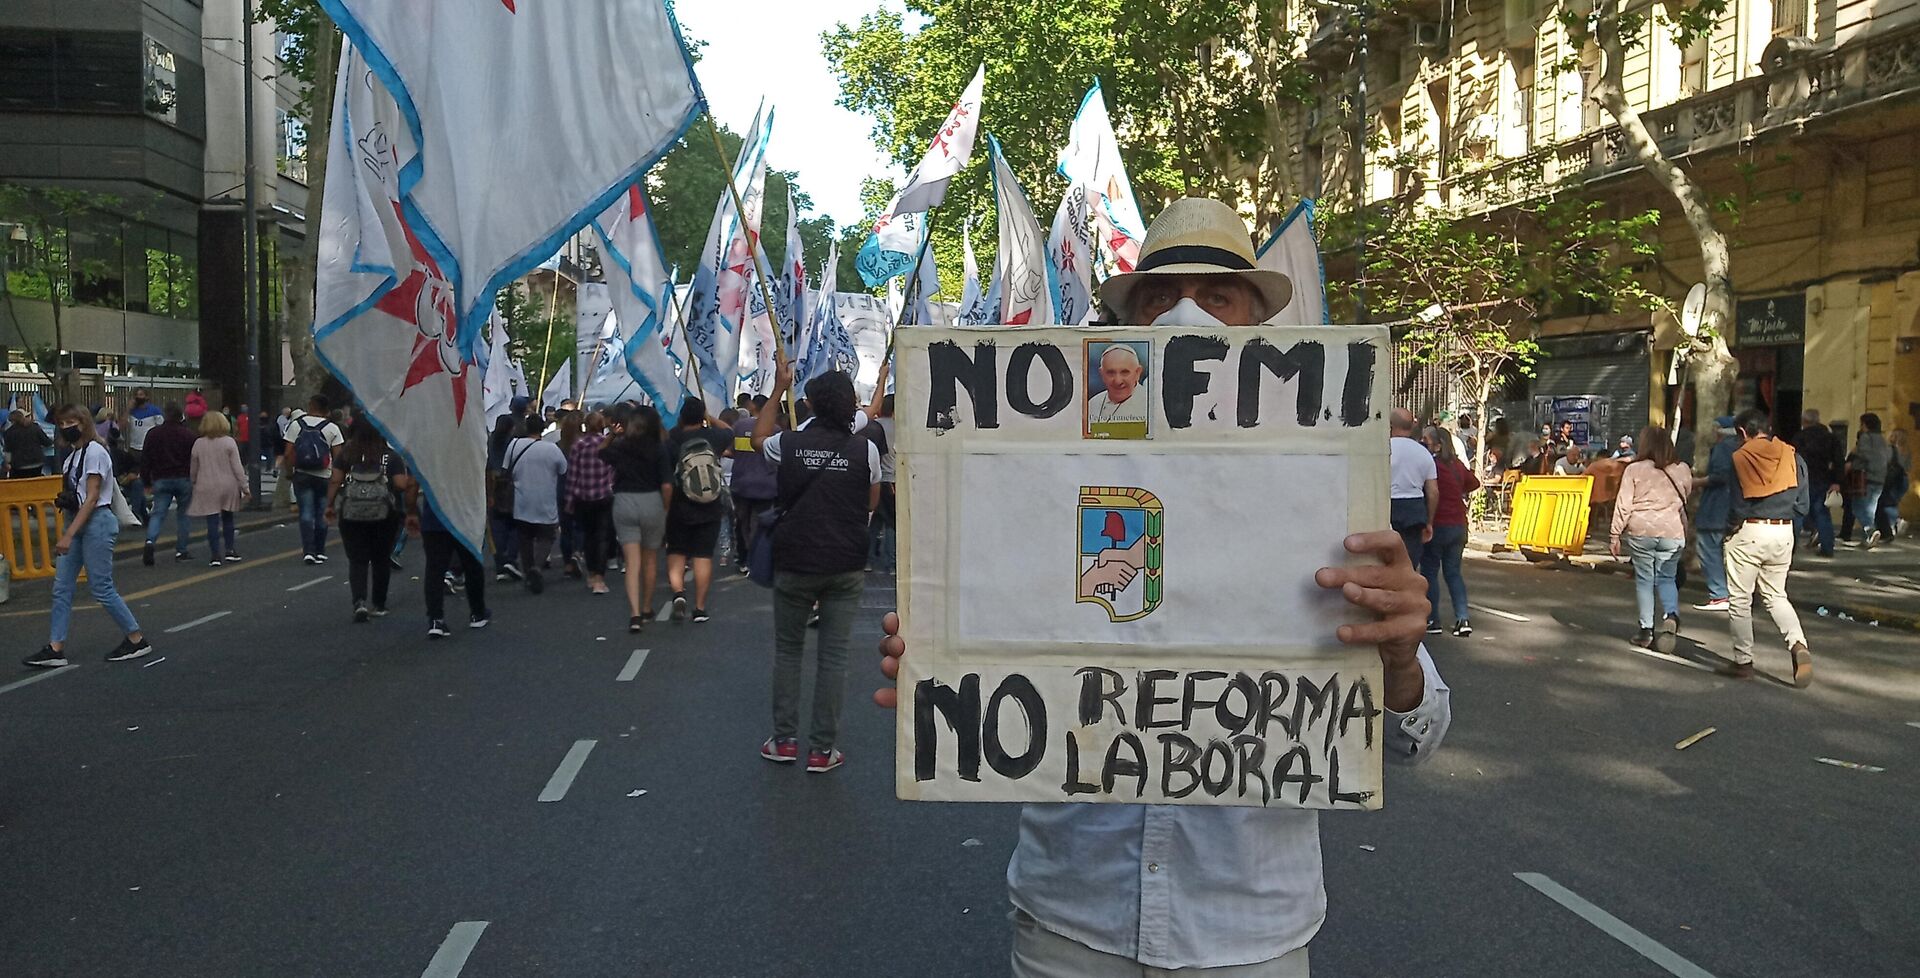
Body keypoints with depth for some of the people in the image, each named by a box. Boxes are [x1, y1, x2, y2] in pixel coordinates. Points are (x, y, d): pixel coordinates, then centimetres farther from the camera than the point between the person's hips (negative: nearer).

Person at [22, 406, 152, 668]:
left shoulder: (94, 451, -12)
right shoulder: (74, 454, 13)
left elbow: (91, 498, -16)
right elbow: (73, 496, 14)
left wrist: (69, 534, -19)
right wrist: (68, 533, 6)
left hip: (96, 523, -8)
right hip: (76, 522, 8)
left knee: (101, 588, -4)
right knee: (61, 587, 5)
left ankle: (137, 639, 7)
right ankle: (55, 649, 7)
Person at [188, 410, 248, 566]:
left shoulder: (198, 444, -1)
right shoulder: (229, 442, -5)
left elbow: (193, 469, 6)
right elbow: (237, 467, -7)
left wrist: (195, 483, 20)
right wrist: (244, 486, -2)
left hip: (206, 488, 0)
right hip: (228, 485, 0)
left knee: (212, 522, 1)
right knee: (228, 518, 16)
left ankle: (215, 554, 0)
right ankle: (229, 549, 16)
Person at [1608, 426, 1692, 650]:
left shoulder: (1634, 469, -4)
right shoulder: (1682, 470, 4)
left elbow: (1623, 505, -5)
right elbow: (1685, 498, 19)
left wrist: (1615, 535, 1)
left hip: (1641, 531, -2)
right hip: (1673, 531, 2)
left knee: (1644, 579, 7)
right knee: (1666, 578, 14)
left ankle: (1646, 630, 8)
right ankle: (1671, 615, -12)